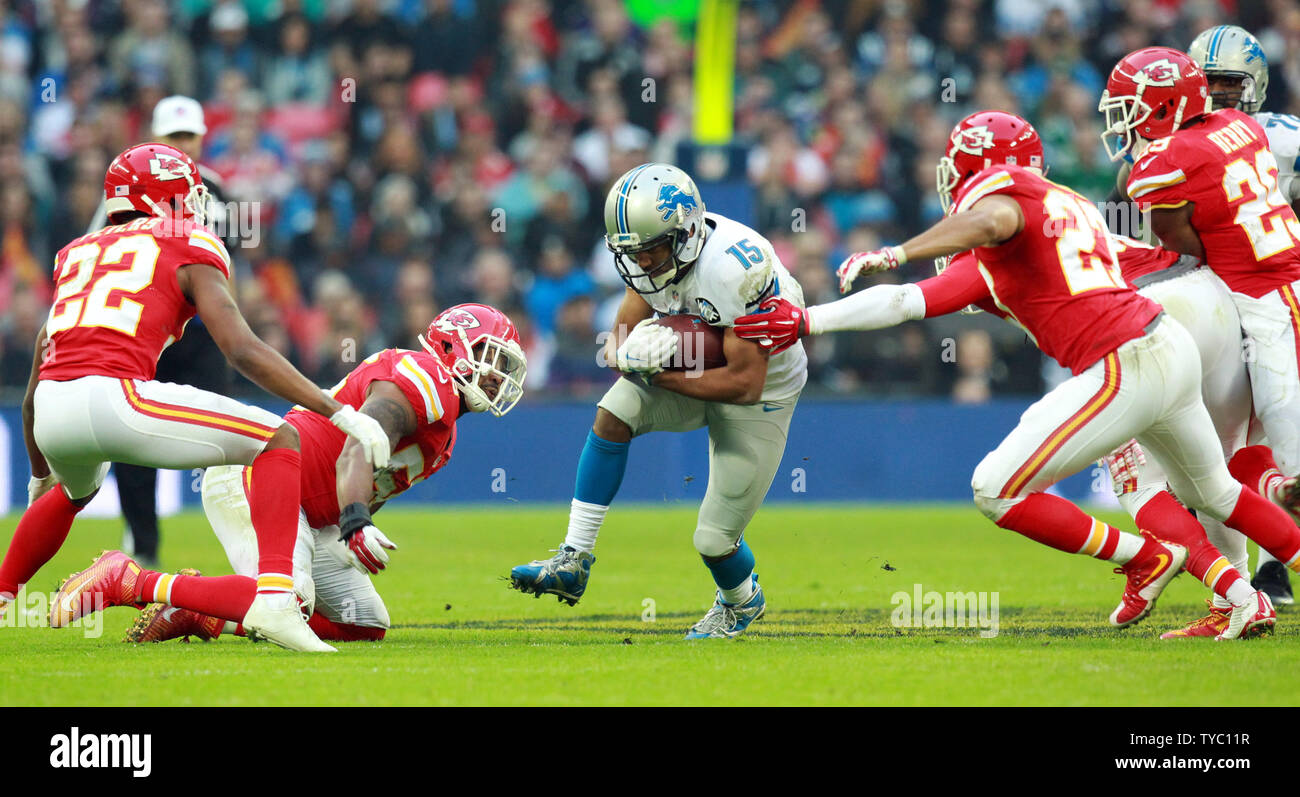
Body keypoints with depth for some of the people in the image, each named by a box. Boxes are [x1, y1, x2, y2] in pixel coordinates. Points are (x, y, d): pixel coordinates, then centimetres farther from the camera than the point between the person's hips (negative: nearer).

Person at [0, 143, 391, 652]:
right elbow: (243, 351, -3)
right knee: (278, 442, 5)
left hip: (52, 412, 7)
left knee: (77, 490, 41)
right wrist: (342, 414, -3)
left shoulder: (77, 255, 29)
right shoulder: (189, 254, 12)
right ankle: (273, 596, -13)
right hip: (112, 399, -6)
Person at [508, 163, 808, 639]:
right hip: (695, 370, 6)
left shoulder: (732, 270, -36)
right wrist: (629, 354, -29)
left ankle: (741, 602, 34)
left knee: (715, 539, -3)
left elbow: (746, 384, -32)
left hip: (762, 395, -6)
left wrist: (663, 376, -27)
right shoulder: (658, 252, -13)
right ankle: (573, 562, -17)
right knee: (612, 414, -21)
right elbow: (620, 341, -4)